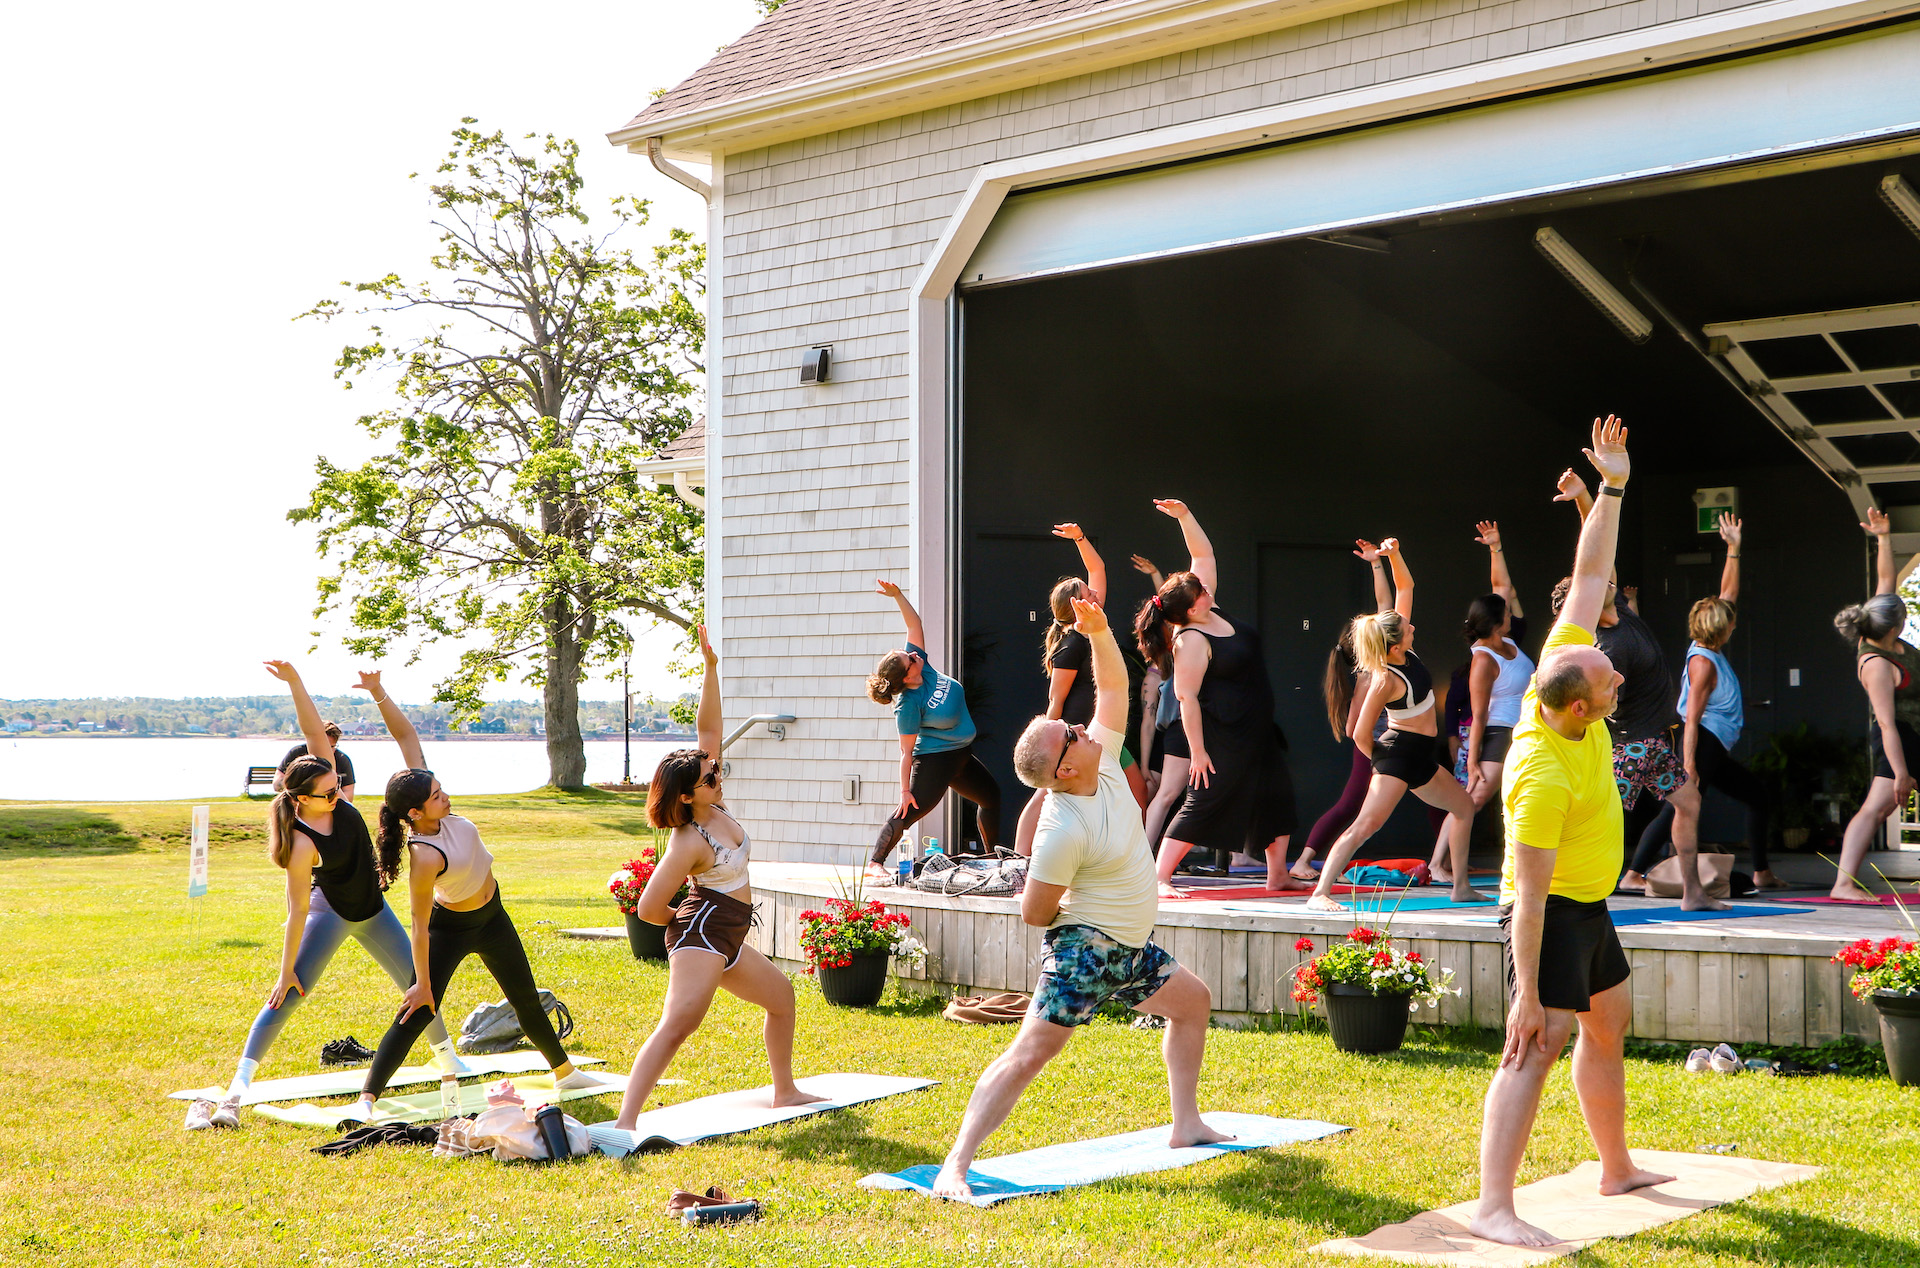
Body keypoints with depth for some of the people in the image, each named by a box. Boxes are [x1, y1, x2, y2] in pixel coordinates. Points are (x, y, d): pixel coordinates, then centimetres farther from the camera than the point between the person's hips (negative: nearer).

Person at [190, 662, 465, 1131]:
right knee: (288, 997, -13)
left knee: (419, 982, 14)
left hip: (372, 910, 7)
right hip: (330, 910, -7)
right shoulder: (302, 844, -29)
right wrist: (287, 971, -21)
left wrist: (295, 680, -29)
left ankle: (446, 1055, 35)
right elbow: (297, 911, -25)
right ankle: (239, 1085, -13)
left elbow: (315, 729, -17)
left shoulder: (330, 791, -15)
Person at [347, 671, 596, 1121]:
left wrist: (379, 693, -27)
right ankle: (367, 1097, -8)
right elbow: (420, 927, -28)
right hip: (452, 928, -8)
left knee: (527, 1000, 20)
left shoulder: (433, 808, -17)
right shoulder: (424, 857, -35)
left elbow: (406, 735, -15)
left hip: (491, 917, 8)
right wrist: (423, 983, -23)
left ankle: (565, 1071, 37)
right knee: (418, 1013, -13)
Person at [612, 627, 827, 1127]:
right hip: (702, 933, -10)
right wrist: (684, 919, -2)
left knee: (781, 996, 24)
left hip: (727, 940, 10)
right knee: (676, 1025, -24)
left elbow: (708, 728, 3)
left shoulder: (715, 805, 2)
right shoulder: (687, 843, -21)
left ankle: (786, 1090, 39)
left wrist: (711, 668, -5)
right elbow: (649, 909, -22)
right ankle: (625, 1121, -34)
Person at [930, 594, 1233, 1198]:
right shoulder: (1063, 830, -27)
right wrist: (1082, 913, -3)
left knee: (1193, 1001, 23)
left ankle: (1187, 1125, 31)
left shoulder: (1104, 763, -6)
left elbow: (1113, 684, -1)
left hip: (1130, 949, 10)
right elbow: (1034, 912, -20)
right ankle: (955, 1165, -19)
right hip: (1086, 949, -10)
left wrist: (1100, 631, -18)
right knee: (1030, 1052, -15)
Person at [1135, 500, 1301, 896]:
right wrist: (1197, 751, -22)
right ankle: (1160, 877, -5)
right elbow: (1186, 697, -22)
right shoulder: (1191, 641, -21)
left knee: (1278, 796, 13)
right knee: (1203, 803, -8)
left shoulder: (1209, 612, 2)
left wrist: (1184, 515, -5)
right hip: (1223, 736, -10)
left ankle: (1278, 874, 22)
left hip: (1256, 729, 10)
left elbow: (1204, 553, 8)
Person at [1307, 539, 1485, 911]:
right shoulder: (1384, 680, -23)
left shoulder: (1404, 651, -2)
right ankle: (1320, 893, -25)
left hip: (1421, 758, 10)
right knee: (1366, 824, -20)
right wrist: (1378, 759, -3)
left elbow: (1406, 587, 5)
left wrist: (1395, 554, -12)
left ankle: (1461, 887, 28)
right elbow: (1361, 734, -21)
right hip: (1398, 753, -10)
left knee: (1464, 806, 21)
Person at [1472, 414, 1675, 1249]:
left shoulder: (1562, 665, -11)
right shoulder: (1545, 778, -32)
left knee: (1610, 1023, 22)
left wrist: (1613, 489, -8)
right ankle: (1494, 1209, -24)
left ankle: (1616, 1168, 39)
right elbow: (1529, 893, -31)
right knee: (1539, 1042, -18)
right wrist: (1525, 990, -29)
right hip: (1552, 912, -10)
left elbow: (1589, 579, -3)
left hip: (1590, 904, 10)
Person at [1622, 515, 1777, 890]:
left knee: (1757, 794, 20)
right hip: (1703, 746, -11)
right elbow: (1692, 719, -21)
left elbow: (1728, 593, 21)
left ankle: (1762, 873, 26)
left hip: (1717, 753, 11)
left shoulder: (1713, 650, 11)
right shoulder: (1703, 661, -15)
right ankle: (1633, 875, -25)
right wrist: (1688, 765, -26)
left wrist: (1734, 549, 20)